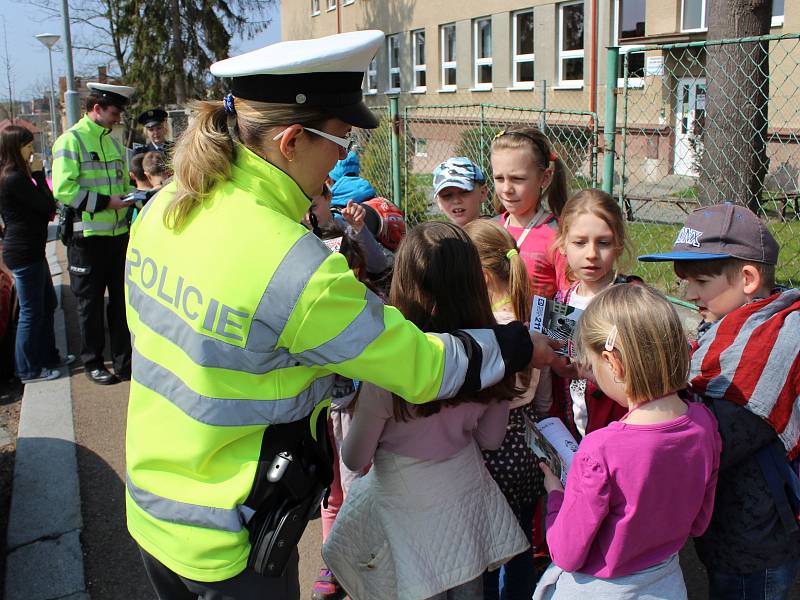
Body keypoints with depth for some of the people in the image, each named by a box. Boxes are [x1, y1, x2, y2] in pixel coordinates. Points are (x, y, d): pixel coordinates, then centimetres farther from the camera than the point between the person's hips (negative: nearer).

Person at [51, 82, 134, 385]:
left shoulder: (113, 141, 15)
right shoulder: (70, 140, -9)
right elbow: (63, 189, -18)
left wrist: (130, 198, 3)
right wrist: (105, 202, -21)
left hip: (118, 233, 7)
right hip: (88, 236, -7)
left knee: (122, 300, 11)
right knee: (91, 303, 6)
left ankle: (124, 361, 22)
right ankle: (93, 362, 20)